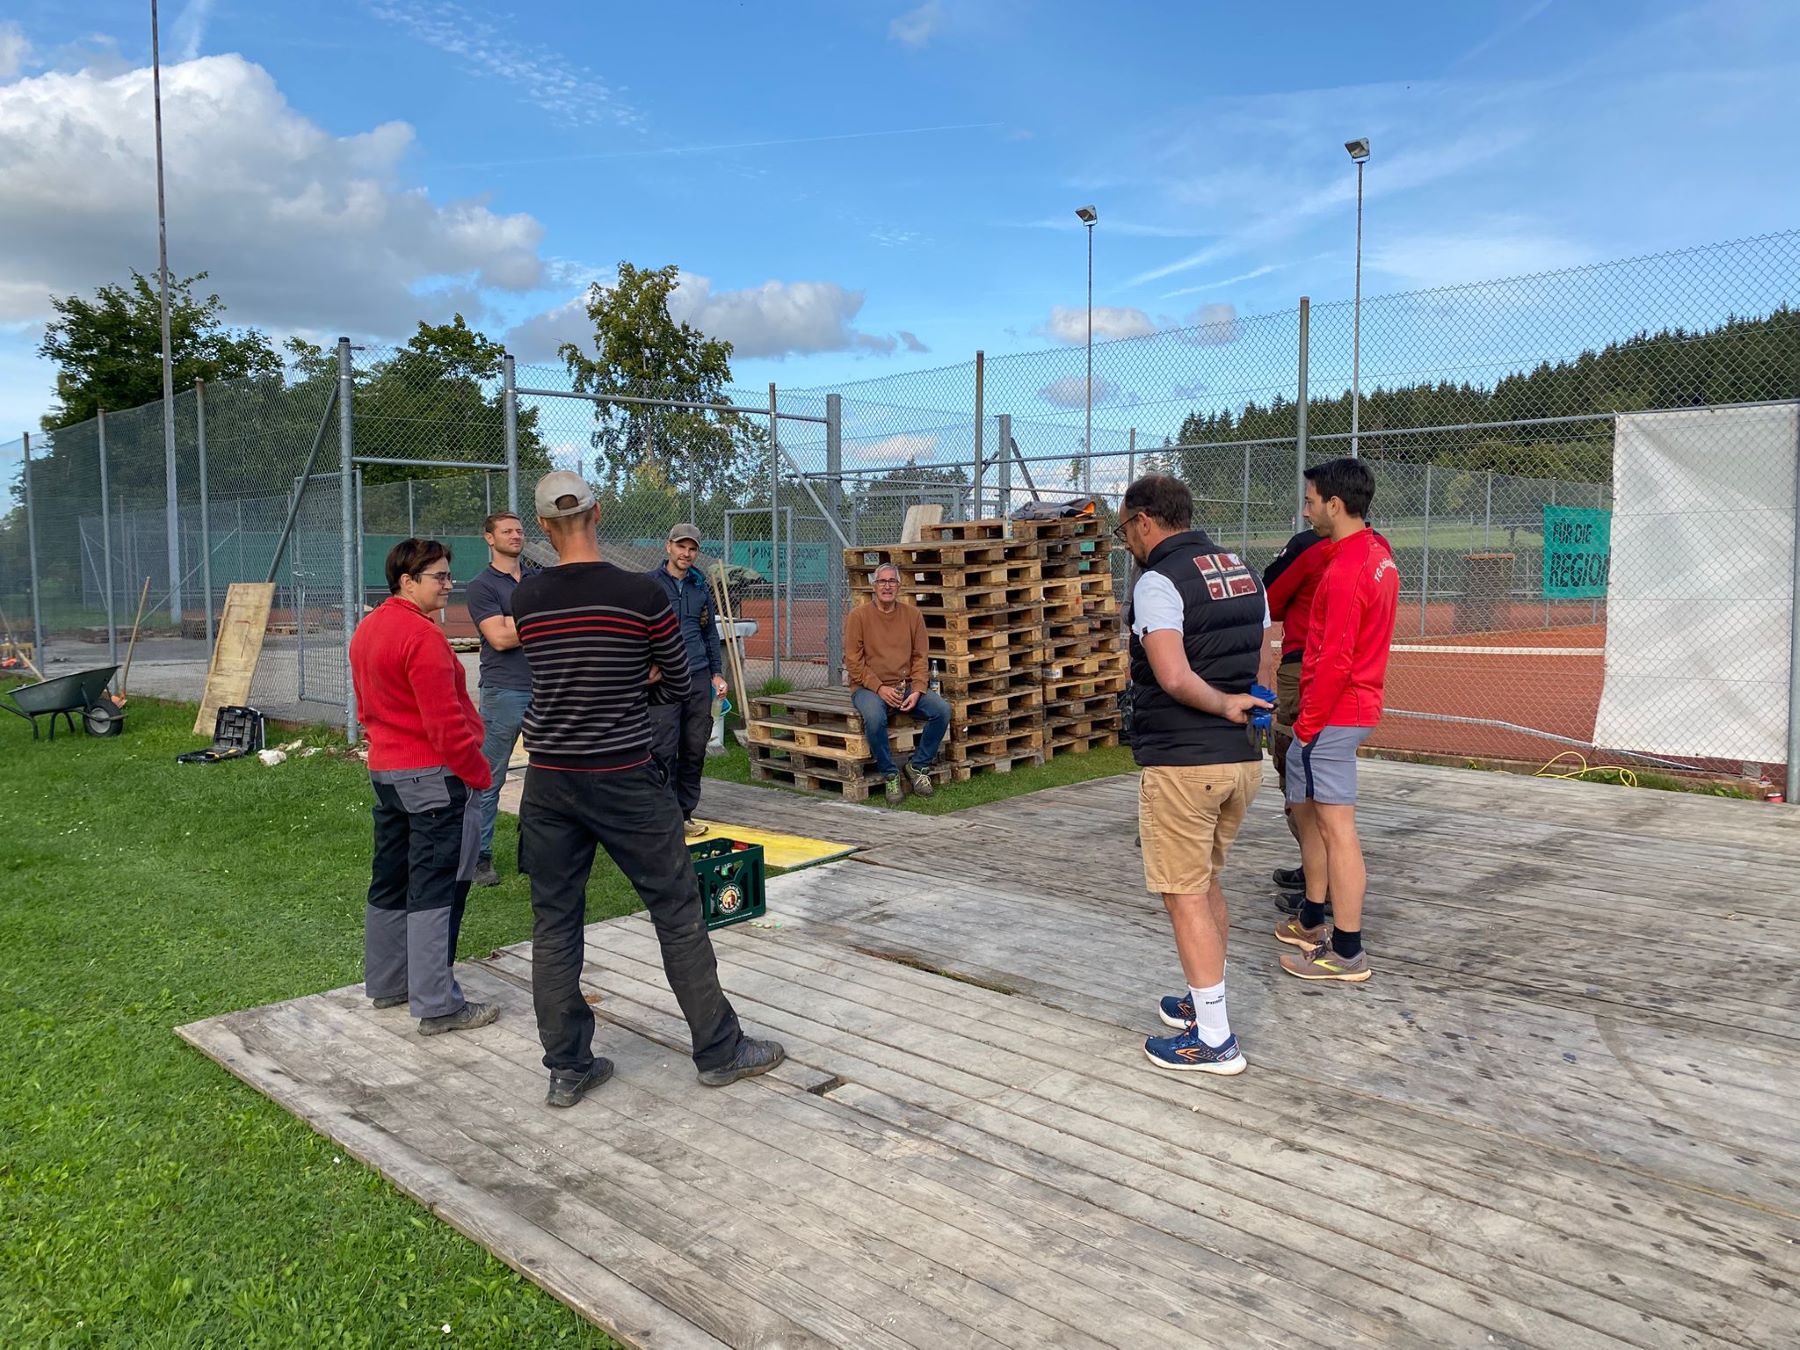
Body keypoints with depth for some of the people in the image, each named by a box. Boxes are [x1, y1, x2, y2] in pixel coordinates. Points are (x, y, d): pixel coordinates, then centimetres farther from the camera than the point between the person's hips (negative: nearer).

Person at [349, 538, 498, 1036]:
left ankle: (386, 983, 31)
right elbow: (444, 719, -21)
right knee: (435, 889, -6)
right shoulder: (422, 635, -19)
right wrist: (477, 772, -14)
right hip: (434, 776, -10)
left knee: (391, 881, 18)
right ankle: (437, 1005, -2)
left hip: (384, 771, 10)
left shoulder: (366, 629, 12)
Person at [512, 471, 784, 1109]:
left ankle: (568, 1068, 19)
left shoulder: (525, 598, -1)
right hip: (624, 779, -4)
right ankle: (719, 1050, 18)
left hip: (548, 780, 4)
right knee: (678, 913, 8)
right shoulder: (642, 594, -12)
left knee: (554, 924, 11)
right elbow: (680, 683, 1)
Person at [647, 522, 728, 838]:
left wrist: (717, 673, 14)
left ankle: (685, 813, 18)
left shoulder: (701, 587, 14)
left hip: (699, 679, 5)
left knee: (695, 749, 7)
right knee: (664, 750, -6)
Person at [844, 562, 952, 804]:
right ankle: (889, 775, -13)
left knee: (943, 710, -20)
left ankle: (918, 766, 0)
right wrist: (879, 688, -16)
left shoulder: (913, 614, 8)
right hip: (869, 688, -3)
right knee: (875, 717, -36)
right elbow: (854, 660, -5)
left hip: (906, 687, 4)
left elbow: (919, 657, 6)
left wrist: (917, 691, -9)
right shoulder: (858, 616, -1)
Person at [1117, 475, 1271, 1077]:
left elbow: (1174, 677, -26)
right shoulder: (1242, 571, 13)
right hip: (1244, 758, 9)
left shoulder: (1158, 581, -13)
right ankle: (1203, 1001, 35)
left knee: (1185, 895, 1)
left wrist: (1223, 705, -12)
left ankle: (1214, 1039, 7)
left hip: (1181, 763, -8)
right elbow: (1262, 669, 17)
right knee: (1206, 883, 22)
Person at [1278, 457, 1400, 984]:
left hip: (1332, 714, -10)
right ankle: (1312, 922, 33)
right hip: (1359, 706, 10)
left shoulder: (1345, 570, -20)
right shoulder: (1378, 554, 12)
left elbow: (1335, 661, -22)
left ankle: (1347, 953, 4)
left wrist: (1307, 723, -14)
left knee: (1336, 828, -4)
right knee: (1306, 808, 21)